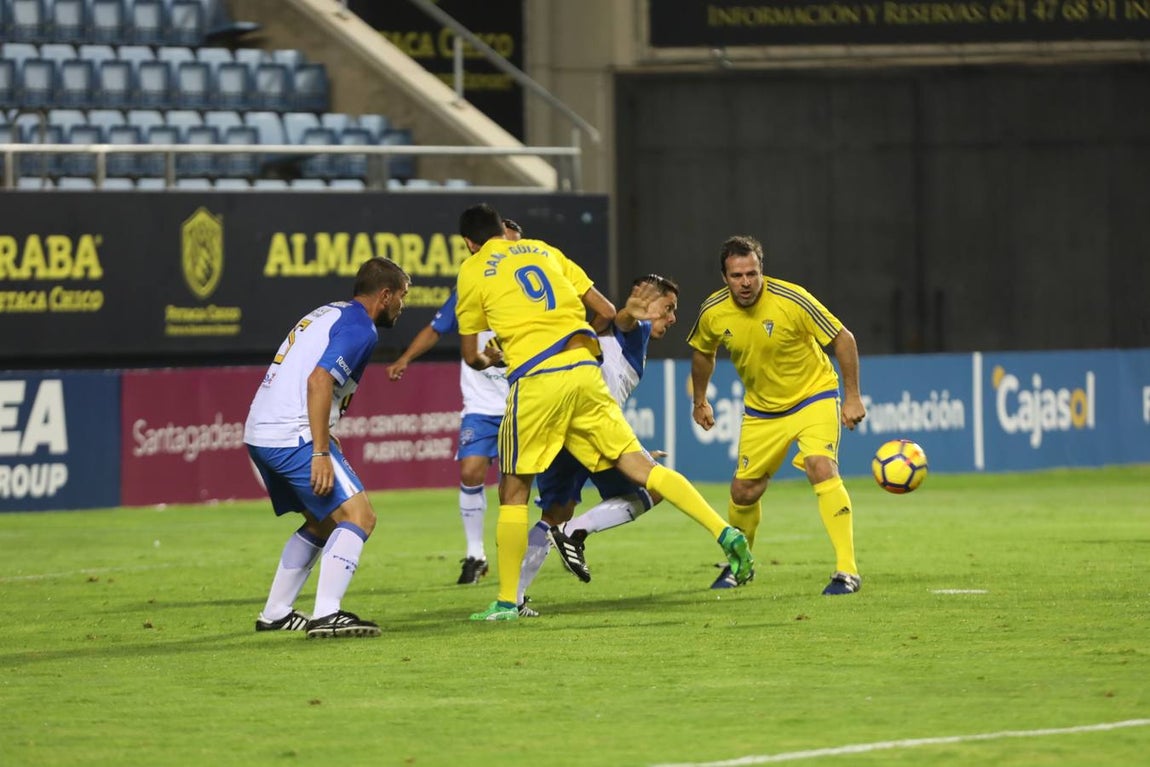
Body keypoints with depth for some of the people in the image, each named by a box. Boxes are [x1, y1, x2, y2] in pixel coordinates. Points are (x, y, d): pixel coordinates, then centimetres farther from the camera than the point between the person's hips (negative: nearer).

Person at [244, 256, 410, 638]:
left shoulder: (327, 314, 22)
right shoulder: (359, 328, -8)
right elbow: (319, 380, -21)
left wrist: (322, 442, 26)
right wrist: (321, 453, -23)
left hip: (259, 432, 10)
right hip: (293, 435, -10)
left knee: (323, 520, 23)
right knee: (358, 516, -11)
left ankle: (275, 613, 24)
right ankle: (326, 615, -24)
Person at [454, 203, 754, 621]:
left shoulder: (473, 271, 9)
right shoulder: (542, 250, 21)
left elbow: (472, 356, 13)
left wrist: (491, 359, 35)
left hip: (535, 379, -4)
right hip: (584, 370, 4)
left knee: (513, 492, 8)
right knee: (639, 464, 2)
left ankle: (506, 601, 5)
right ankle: (725, 532, -12)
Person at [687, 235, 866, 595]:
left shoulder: (792, 300, -25)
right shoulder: (713, 313, -12)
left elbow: (843, 339, -15)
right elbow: (702, 352, 12)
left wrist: (852, 397, -14)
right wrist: (700, 401, 19)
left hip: (813, 396, -4)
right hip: (761, 410, 4)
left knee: (821, 468, -26)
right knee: (744, 490, 6)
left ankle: (847, 571, -26)